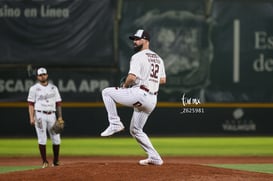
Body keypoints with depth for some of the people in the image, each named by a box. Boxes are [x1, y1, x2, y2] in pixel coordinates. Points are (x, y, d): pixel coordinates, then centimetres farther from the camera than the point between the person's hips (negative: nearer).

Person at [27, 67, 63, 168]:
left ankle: (56, 162, 10)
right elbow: (31, 104, -1)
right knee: (42, 139, -6)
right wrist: (31, 117, -12)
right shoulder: (34, 88, 3)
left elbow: (58, 103, 13)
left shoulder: (53, 88, 13)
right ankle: (44, 162, 0)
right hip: (40, 115, -3)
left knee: (56, 139, -1)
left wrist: (60, 117, 4)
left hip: (52, 115, 3)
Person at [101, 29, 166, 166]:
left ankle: (115, 123, -5)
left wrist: (125, 86, 1)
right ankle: (154, 157, 14)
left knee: (106, 92, 1)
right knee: (135, 130, 19)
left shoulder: (138, 57, -7)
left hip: (139, 94, -8)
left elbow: (132, 77, -18)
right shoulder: (158, 58, 19)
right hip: (152, 100, 8)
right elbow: (163, 80, 21)